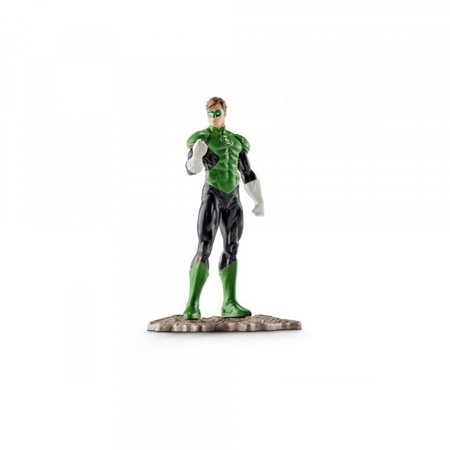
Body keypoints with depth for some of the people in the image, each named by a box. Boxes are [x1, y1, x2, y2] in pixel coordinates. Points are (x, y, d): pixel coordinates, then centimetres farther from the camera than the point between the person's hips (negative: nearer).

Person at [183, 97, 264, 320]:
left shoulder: (236, 141, 16)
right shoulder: (201, 138, 0)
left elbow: (247, 174, 16)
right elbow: (192, 169, -14)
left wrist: (259, 201, 8)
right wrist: (197, 155, -36)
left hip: (232, 200, 6)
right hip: (212, 196, -6)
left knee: (231, 249, 6)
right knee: (204, 248, -17)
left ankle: (229, 304, 12)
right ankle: (192, 306, -19)